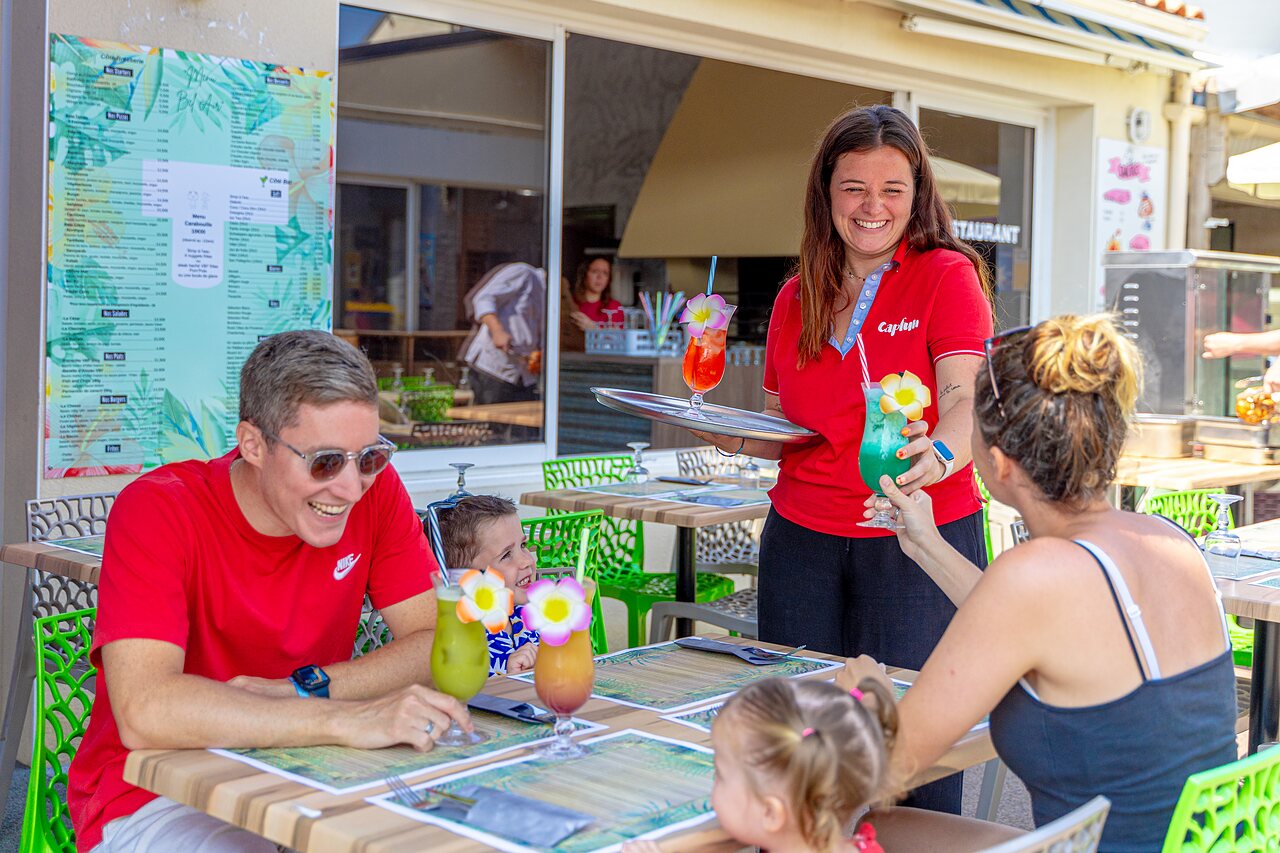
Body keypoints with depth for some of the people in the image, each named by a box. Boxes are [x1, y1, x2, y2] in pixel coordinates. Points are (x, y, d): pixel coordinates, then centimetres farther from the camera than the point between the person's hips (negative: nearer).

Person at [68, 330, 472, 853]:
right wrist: (347, 719, -36)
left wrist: (303, 690, -21)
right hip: (152, 797, -3)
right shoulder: (157, 511, -19)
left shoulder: (374, 486, -6)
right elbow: (145, 712, -31)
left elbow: (439, 644, -6)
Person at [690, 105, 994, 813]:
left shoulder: (947, 274, -2)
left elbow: (965, 401, -16)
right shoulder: (796, 300, 11)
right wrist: (719, 433, -3)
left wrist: (938, 456, -36)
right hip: (802, 538, 4)